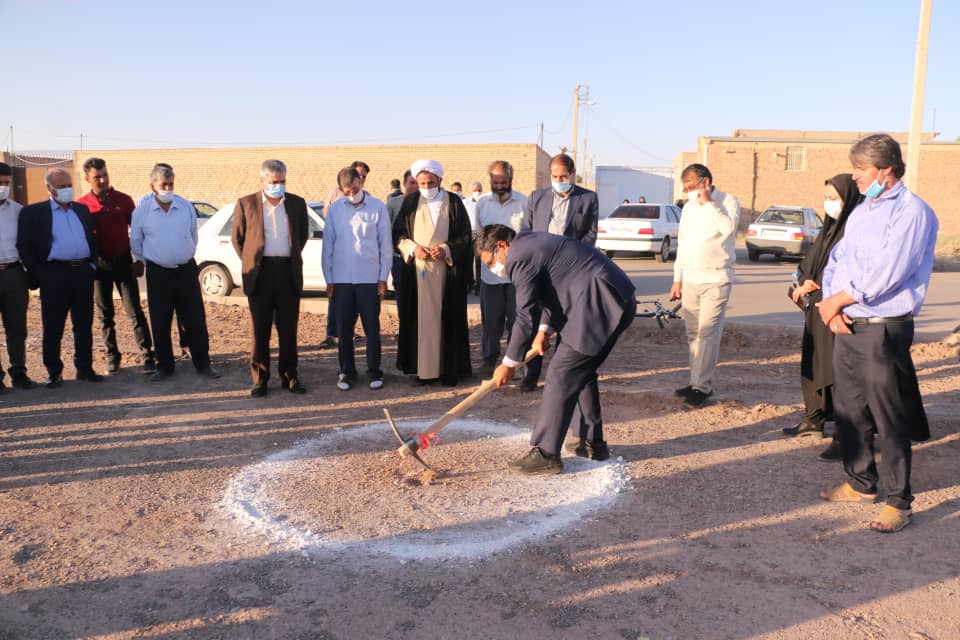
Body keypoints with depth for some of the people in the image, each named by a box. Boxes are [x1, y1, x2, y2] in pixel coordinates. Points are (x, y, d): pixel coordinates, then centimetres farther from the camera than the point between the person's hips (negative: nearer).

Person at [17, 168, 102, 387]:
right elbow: (24, 246, -3)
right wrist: (39, 275, -8)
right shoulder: (32, 212, 1)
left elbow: (91, 239, 20)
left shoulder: (82, 210, 15)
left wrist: (92, 265, 7)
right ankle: (54, 373, 12)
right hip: (54, 275, -4)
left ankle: (85, 368, 19)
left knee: (84, 325, 9)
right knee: (53, 328, 2)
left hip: (83, 272, 4)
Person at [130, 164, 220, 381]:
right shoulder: (141, 211, -2)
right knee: (160, 324, 6)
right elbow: (135, 243, 10)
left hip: (186, 270, 1)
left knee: (195, 320, 2)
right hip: (158, 273, 0)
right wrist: (146, 261, 16)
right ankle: (164, 366, 18)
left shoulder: (186, 207, 2)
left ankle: (203, 364, 11)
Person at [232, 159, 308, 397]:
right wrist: (250, 262, 8)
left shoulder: (297, 203, 8)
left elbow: (303, 234, 19)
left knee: (288, 329, 6)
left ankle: (289, 376, 15)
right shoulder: (246, 204, 2)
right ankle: (260, 378, 11)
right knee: (259, 330, 3)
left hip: (289, 272, 2)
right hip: (260, 273, -1)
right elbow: (237, 238, 10)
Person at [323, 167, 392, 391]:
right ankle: (347, 371, 18)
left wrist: (383, 278, -1)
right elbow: (328, 246, 7)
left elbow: (385, 245, 1)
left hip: (369, 278, -2)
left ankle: (374, 371, 16)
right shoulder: (335, 209, 3)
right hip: (341, 278, 2)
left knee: (372, 327, 5)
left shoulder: (378, 207, -2)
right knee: (344, 329, 7)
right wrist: (329, 280, 5)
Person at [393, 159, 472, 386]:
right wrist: (413, 248, -9)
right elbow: (398, 233, 9)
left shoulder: (454, 203, 2)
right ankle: (423, 368, 7)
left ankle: (449, 369, 7)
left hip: (447, 271, -1)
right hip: (417, 271, 1)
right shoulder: (410, 202, 6)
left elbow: (465, 236, 2)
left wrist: (446, 249, -13)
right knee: (420, 318, 1)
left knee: (447, 319, 0)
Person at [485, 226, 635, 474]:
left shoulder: (521, 258, -12)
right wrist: (544, 330, 11)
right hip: (614, 301, 11)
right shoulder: (532, 243, 20)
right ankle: (593, 442, 31)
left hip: (600, 305, -11)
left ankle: (546, 454, -2)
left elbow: (526, 316, -12)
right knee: (581, 372, 20)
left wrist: (509, 364, -3)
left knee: (560, 377, -7)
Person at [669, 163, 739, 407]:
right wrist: (677, 279, 16)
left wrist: (708, 203, -17)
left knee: (707, 333, -10)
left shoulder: (728, 202, -3)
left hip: (715, 279, -6)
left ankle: (702, 386, -7)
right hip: (690, 279, 6)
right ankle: (697, 381, 14)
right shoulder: (689, 207, 14)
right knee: (693, 333, 7)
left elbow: (729, 228, -24)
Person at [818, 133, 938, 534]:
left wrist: (837, 300, -10)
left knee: (889, 419, -1)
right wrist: (831, 308, -5)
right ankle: (861, 483, 30)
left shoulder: (912, 212, -12)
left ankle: (897, 501, 11)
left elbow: (885, 274, -20)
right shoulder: (861, 212, 14)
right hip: (846, 328, 8)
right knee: (848, 410, 15)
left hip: (883, 331, -8)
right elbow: (836, 261, 11)